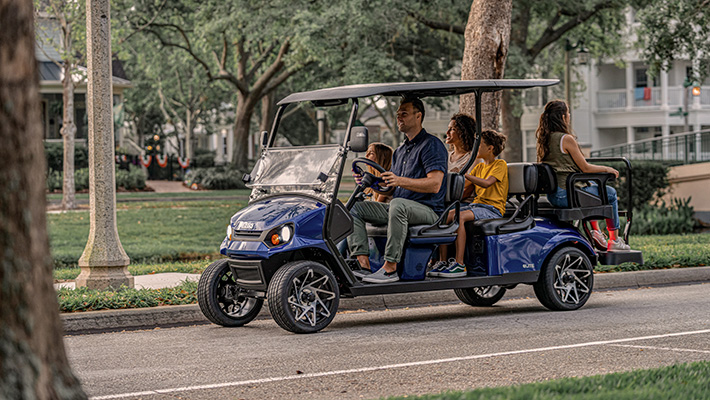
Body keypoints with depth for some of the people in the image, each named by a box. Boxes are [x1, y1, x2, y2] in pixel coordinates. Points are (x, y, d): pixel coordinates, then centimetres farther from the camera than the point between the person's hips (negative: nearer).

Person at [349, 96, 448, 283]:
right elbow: (391, 188, 23)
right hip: (398, 209, 9)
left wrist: (400, 181, -29)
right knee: (355, 207, -5)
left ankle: (390, 268, -38)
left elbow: (434, 184, -19)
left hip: (427, 210, -9)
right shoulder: (400, 150, 22)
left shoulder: (432, 145, -6)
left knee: (398, 205, -40)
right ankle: (362, 263, -20)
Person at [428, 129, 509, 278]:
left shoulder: (500, 165, -1)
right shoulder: (479, 167, 22)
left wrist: (464, 174, -22)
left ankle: (459, 264, -36)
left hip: (493, 208, -8)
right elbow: (465, 192, 17)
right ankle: (443, 262, -17)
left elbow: (487, 183, -19)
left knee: (459, 217, -33)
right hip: (476, 204, 8)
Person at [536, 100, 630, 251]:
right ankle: (614, 240, 16)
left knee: (592, 186, 34)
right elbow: (585, 168, -10)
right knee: (610, 193, 10)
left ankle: (596, 230, 29)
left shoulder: (543, 139, 9)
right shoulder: (566, 139, -16)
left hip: (552, 195, 9)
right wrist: (606, 169, 6)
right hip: (565, 195, -9)